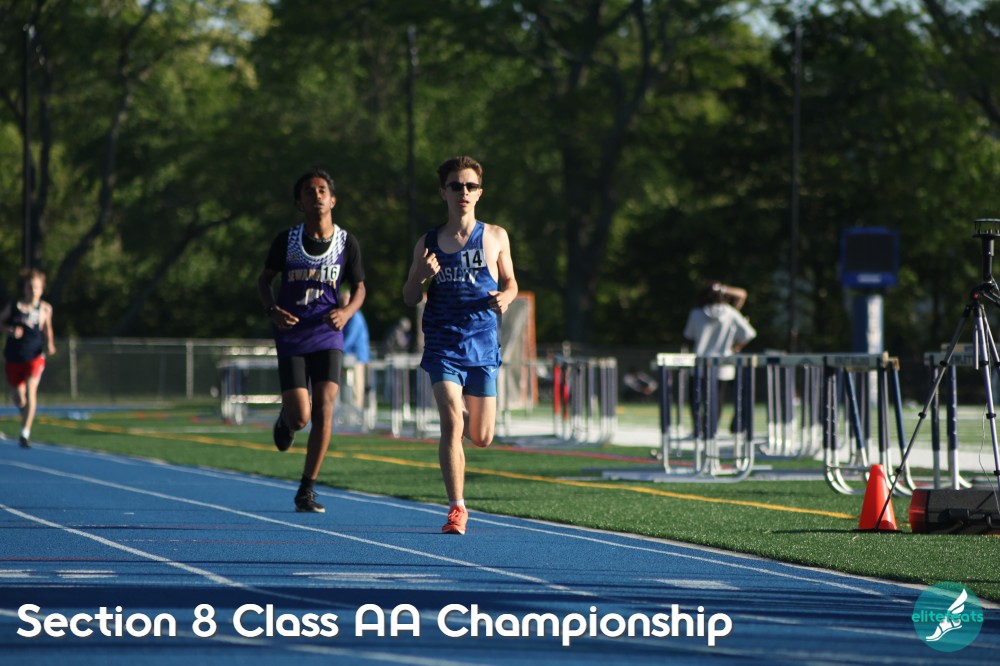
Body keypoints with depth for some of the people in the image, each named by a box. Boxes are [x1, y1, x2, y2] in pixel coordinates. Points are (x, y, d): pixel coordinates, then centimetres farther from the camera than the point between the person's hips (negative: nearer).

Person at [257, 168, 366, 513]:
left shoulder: (347, 243, 1)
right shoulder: (286, 240, -1)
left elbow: (359, 287, 11)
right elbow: (264, 279, 10)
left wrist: (347, 311, -12)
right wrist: (272, 310, -11)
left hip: (328, 338, 1)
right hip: (291, 339, -1)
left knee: (324, 410, -13)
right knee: (300, 417, -8)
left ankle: (307, 490, -4)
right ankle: (285, 418, 33)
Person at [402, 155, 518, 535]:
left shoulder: (495, 238, 4)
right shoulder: (428, 244, 3)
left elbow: (510, 282, 16)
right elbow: (410, 300, 9)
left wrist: (505, 298, -7)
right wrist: (420, 277, -13)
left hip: (483, 346, 1)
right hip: (443, 346, -1)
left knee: (481, 438, 6)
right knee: (451, 424, -18)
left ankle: (463, 412, 43)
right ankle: (456, 508, -13)